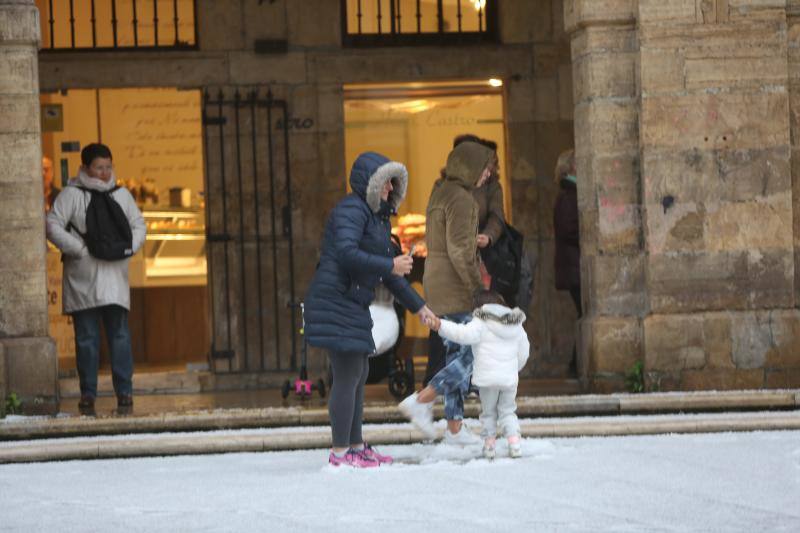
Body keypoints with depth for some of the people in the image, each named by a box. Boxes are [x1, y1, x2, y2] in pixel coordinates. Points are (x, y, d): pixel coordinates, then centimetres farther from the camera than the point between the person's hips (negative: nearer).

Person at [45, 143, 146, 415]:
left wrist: (130, 247, -2)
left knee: (119, 334, -2)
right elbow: (53, 225, -6)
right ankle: (87, 395, 7)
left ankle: (124, 393, 0)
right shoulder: (72, 194, -1)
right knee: (86, 338, 1)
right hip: (82, 278, -3)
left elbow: (139, 225, 18)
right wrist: (80, 250, -13)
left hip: (114, 275, 3)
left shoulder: (121, 194, 12)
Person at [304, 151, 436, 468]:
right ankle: (339, 453, -9)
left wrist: (417, 306, 23)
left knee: (358, 375, 14)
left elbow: (388, 273, 25)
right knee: (348, 375, -11)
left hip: (352, 305, 11)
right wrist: (390, 266, -23)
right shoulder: (352, 210, -12)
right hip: (336, 301, -10)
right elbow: (346, 253, -28)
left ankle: (356, 447, 22)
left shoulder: (377, 217, 19)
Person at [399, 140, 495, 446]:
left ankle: (455, 429, 10)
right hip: (454, 286, -10)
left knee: (457, 356, 10)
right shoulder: (460, 198, -14)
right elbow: (459, 250, -20)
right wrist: (479, 286, -17)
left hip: (436, 282, 10)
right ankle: (421, 401, -12)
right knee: (472, 356, -9)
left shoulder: (441, 193, 15)